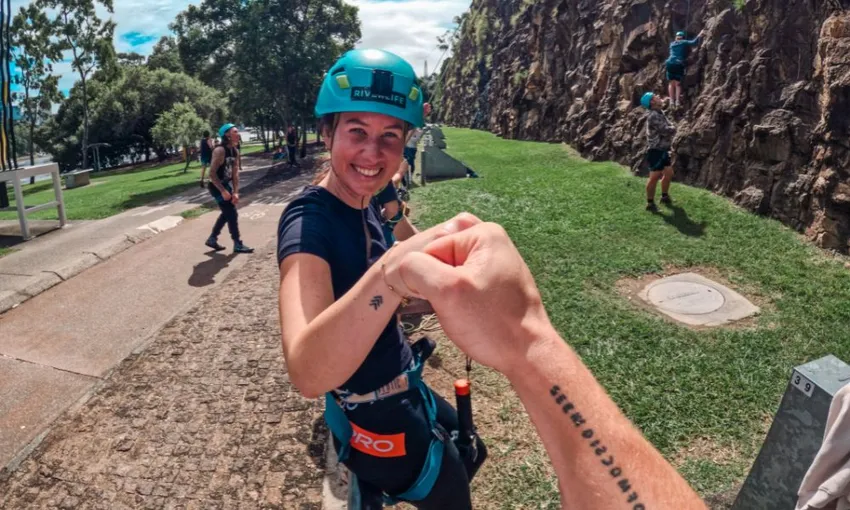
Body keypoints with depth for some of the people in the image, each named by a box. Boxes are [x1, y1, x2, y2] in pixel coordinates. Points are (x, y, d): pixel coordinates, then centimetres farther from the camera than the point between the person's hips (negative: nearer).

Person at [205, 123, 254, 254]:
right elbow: (212, 173, -24)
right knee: (232, 214, -6)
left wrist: (235, 192, -4)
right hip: (217, 187, -9)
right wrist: (223, 191, -24)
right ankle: (238, 244, 4)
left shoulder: (235, 151, 3)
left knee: (226, 213, 18)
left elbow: (235, 173, 3)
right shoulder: (220, 150, -23)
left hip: (226, 184, 9)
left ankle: (212, 239, 33)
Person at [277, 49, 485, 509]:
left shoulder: (364, 204, -3)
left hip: (405, 392, 8)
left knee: (469, 455, 31)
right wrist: (392, 270, -59)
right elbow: (308, 373, -46)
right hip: (377, 421, -8)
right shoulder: (309, 221, -29)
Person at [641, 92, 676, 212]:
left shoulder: (660, 114, 12)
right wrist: (673, 129, -1)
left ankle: (665, 197, 32)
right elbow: (666, 131, -23)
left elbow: (670, 127, 16)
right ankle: (650, 203, 4)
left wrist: (669, 129, -7)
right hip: (656, 151, -10)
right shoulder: (653, 116, -19)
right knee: (654, 177, -5)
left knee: (669, 173, 17)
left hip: (663, 150, 10)